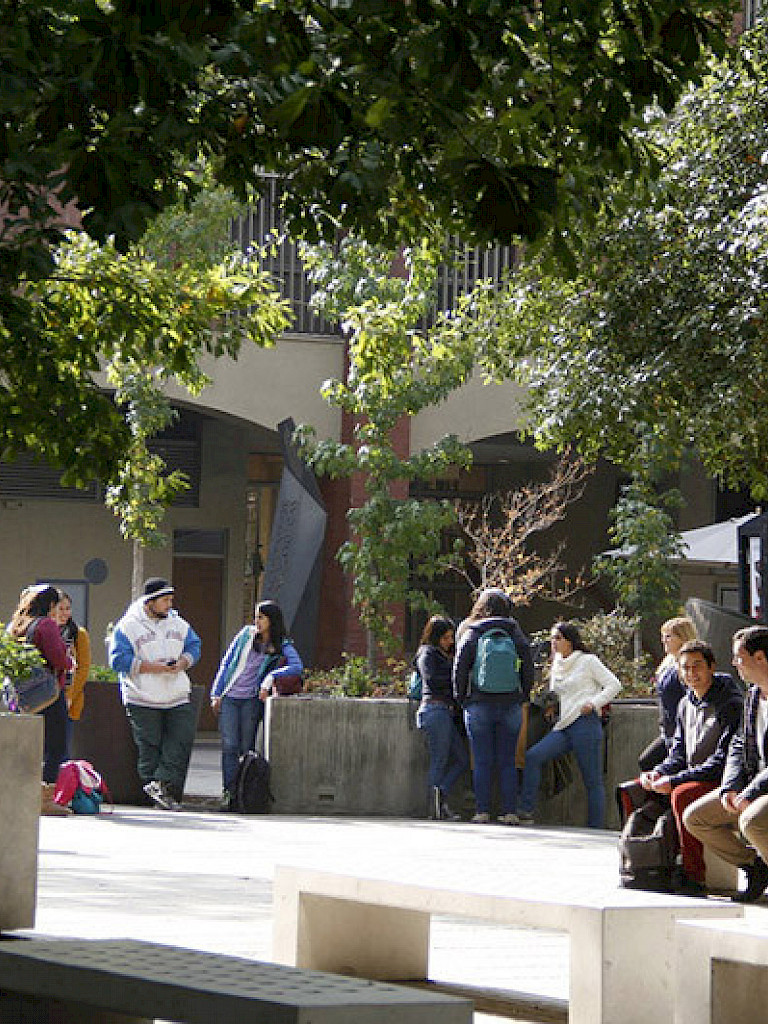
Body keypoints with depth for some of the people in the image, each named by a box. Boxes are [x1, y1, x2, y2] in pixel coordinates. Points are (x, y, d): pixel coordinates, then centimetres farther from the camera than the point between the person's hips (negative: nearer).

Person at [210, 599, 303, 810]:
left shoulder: (282, 646, 3)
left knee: (247, 747, -3)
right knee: (229, 745, -7)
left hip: (252, 700, -2)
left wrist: (271, 677, -22)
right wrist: (216, 692, 7)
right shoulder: (247, 634, 10)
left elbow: (297, 667, -14)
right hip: (228, 698, 2)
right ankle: (228, 792, -8)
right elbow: (227, 661, 12)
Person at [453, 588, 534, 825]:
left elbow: (459, 668, -4)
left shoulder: (471, 634, -1)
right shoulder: (515, 634, 4)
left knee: (482, 762, 2)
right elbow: (528, 666, 2)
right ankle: (510, 812, 3)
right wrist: (523, 696, 12)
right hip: (510, 705, 2)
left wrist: (460, 697, 7)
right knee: (507, 762, 6)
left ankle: (482, 812, -1)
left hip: (479, 705, -1)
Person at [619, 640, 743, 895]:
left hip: (720, 780, -9)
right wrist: (658, 773, -4)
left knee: (681, 795, -36)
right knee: (631, 791, 0)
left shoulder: (732, 704, -14)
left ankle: (693, 876, -34)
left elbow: (723, 760, -21)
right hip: (691, 777, 9)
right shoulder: (686, 704, 12)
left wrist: (675, 780, -24)